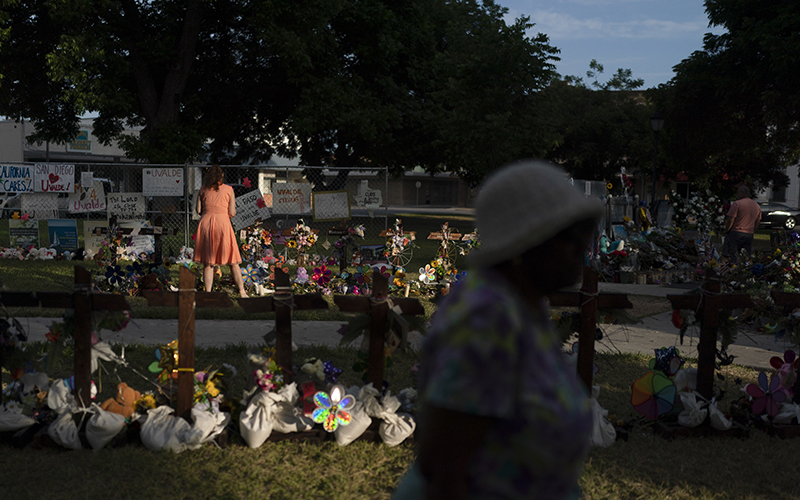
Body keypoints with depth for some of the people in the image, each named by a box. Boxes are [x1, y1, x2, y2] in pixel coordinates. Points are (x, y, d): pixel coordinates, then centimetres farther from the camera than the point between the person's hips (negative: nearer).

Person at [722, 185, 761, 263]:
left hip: (736, 233, -6)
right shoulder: (757, 206, 15)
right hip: (749, 234, 6)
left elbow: (730, 220, -10)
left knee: (729, 258, -7)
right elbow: (757, 222, 19)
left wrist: (726, 231, 1)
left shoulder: (737, 203, -7)